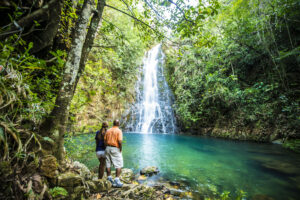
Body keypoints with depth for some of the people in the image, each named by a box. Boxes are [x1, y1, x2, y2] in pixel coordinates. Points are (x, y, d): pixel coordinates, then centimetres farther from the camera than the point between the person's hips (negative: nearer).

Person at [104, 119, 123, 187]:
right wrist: (120, 150, -8)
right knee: (119, 165, 1)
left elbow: (105, 140, 6)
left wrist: (107, 147, 13)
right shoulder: (119, 131, -10)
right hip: (115, 149, -6)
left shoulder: (108, 130, 8)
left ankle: (109, 178, 25)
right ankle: (117, 180, -5)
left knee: (108, 164, 15)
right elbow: (120, 141, -19)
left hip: (108, 148, 6)